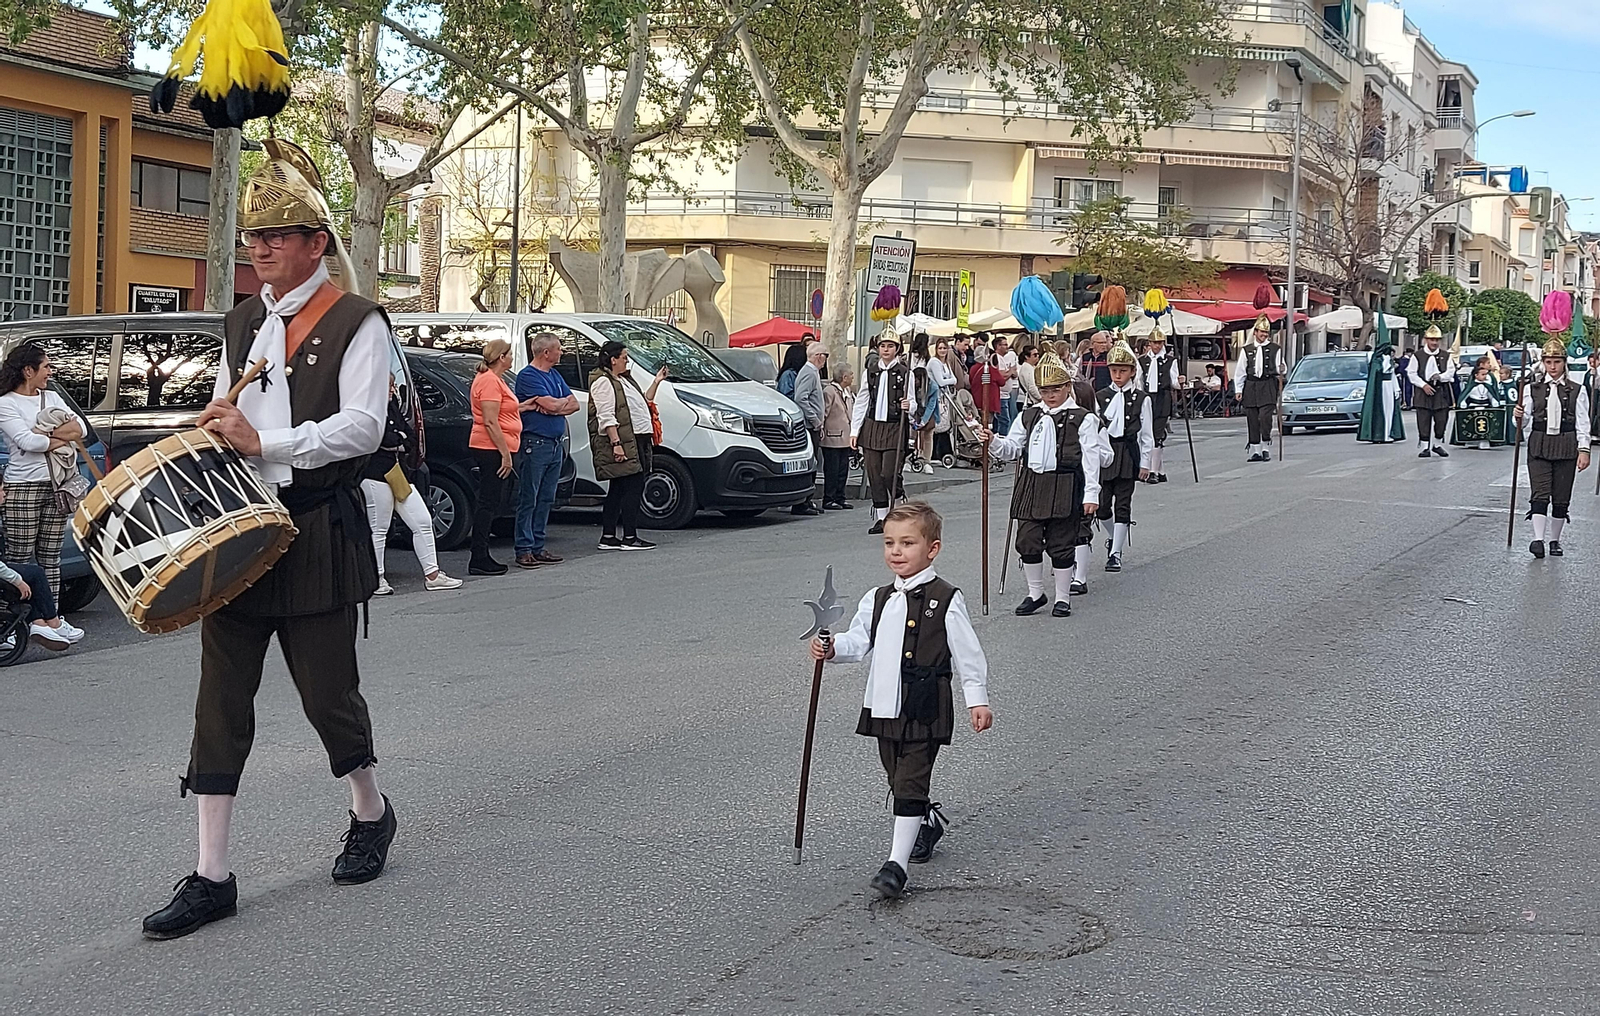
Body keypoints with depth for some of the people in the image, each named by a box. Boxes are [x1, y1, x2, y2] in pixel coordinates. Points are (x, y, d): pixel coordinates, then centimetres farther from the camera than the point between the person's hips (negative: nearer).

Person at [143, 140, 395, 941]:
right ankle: (211, 877, 7)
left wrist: (262, 442, -23)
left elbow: (362, 425, -16)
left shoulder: (356, 324, -6)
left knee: (326, 688, 4)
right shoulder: (241, 323, 15)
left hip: (317, 531, -6)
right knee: (221, 699, 3)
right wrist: (214, 429, 3)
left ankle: (371, 812, 33)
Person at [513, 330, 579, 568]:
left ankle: (538, 547, 16)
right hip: (535, 443, -8)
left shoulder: (555, 376, 17)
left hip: (555, 445, 9)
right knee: (528, 499, -5)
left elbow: (574, 404, 9)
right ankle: (524, 550, -3)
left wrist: (553, 407, -9)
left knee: (546, 500, 10)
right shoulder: (527, 376, -10)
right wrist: (564, 401, 3)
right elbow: (551, 404, -19)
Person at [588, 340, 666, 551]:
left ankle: (608, 537, 13)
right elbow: (606, 417, -17)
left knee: (618, 490, 10)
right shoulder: (604, 382, -9)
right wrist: (616, 443, -24)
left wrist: (656, 382, 22)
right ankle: (629, 537, -10)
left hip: (637, 441, 10)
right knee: (632, 487, -11)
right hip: (623, 443, -10)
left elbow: (642, 403, 31)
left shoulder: (624, 380, 23)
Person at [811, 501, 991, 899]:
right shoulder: (877, 600, 9)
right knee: (898, 779, 19)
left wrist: (977, 699, -5)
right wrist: (832, 648, -9)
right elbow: (858, 641, 11)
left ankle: (897, 864, -7)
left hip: (925, 711, -6)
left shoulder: (946, 601, -7)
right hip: (884, 708, 6)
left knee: (910, 784, -8)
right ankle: (929, 822, 46)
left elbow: (968, 654, -4)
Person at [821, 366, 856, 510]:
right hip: (833, 438, -8)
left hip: (845, 438, 9)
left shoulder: (848, 392, 16)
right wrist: (821, 430, -15)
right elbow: (823, 413, -14)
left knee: (843, 470, 10)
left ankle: (840, 498, 18)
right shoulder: (829, 391, -12)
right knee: (832, 470, -4)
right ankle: (829, 500, 2)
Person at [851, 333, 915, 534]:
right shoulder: (869, 372, 10)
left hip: (895, 428, -4)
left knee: (889, 474, -11)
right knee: (874, 474, 3)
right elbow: (861, 402, 12)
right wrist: (854, 430, 6)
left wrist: (909, 407, -21)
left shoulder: (905, 373, 0)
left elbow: (912, 403, 3)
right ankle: (880, 517, 11)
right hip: (872, 427, 4)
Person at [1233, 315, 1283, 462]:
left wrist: (1281, 371, -13)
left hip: (1268, 387, -2)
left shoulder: (1275, 349, 7)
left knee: (1265, 417, -14)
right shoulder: (1246, 350, 11)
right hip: (1250, 388, 3)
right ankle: (1255, 451, 10)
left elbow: (1279, 369, 11)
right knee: (1252, 420, 3)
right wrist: (1238, 390, 5)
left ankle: (1266, 449, -3)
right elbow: (1240, 372, 11)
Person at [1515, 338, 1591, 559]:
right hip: (1539, 447, 0)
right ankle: (1538, 539, -16)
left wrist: (1584, 449, -6)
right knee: (1540, 495, -10)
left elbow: (1582, 424, 2)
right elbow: (1525, 423, 6)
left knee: (1561, 497, 5)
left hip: (1566, 448, 0)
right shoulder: (1532, 389, 5)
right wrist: (1519, 417, -16)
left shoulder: (1576, 391, 4)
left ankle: (1555, 540, 16)